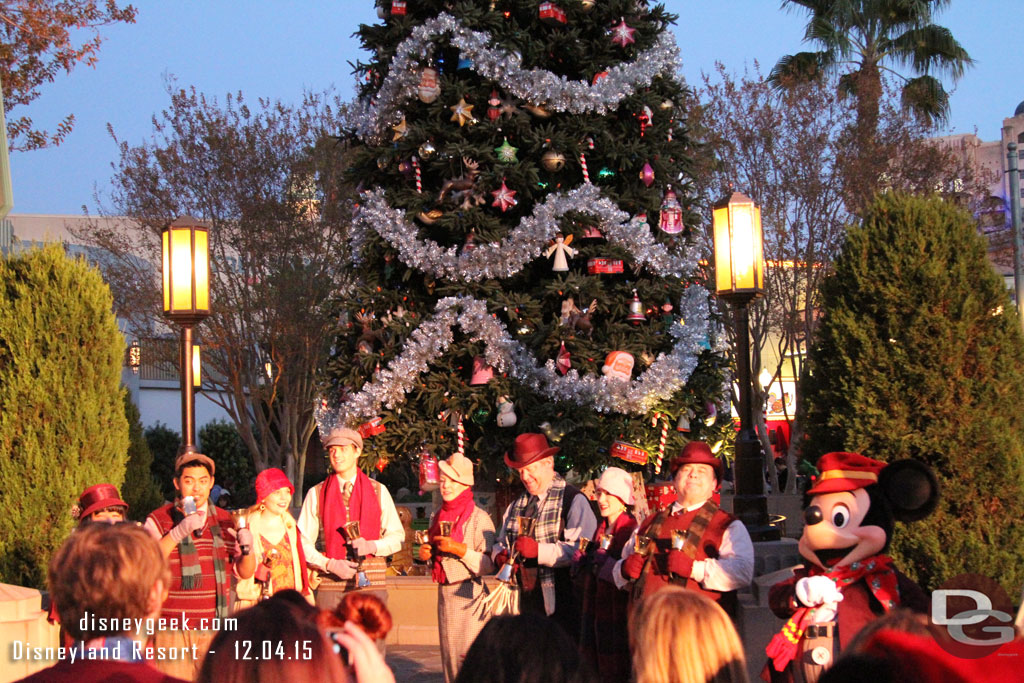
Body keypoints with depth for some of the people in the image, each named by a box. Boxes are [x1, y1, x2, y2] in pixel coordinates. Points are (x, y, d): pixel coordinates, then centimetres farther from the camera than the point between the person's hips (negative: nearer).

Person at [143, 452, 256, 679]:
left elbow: (244, 573, 14)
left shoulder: (225, 521, 13)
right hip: (172, 631, -3)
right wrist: (179, 532, -22)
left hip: (215, 629, 3)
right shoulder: (159, 520, 2)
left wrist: (246, 550, -7)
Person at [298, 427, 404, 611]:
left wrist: (371, 546, -10)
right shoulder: (316, 494, 9)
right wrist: (330, 564, -10)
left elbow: (397, 537, 10)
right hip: (331, 586, 0)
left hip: (371, 584, 0)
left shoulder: (379, 492, 11)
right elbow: (303, 542, 5)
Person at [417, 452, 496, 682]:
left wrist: (459, 549, -22)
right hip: (444, 592, 7)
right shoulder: (438, 517, 13)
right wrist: (426, 554, 5)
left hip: (469, 594, -7)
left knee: (468, 656, -12)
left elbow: (489, 565, -15)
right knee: (448, 654, 10)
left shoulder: (479, 518, -9)